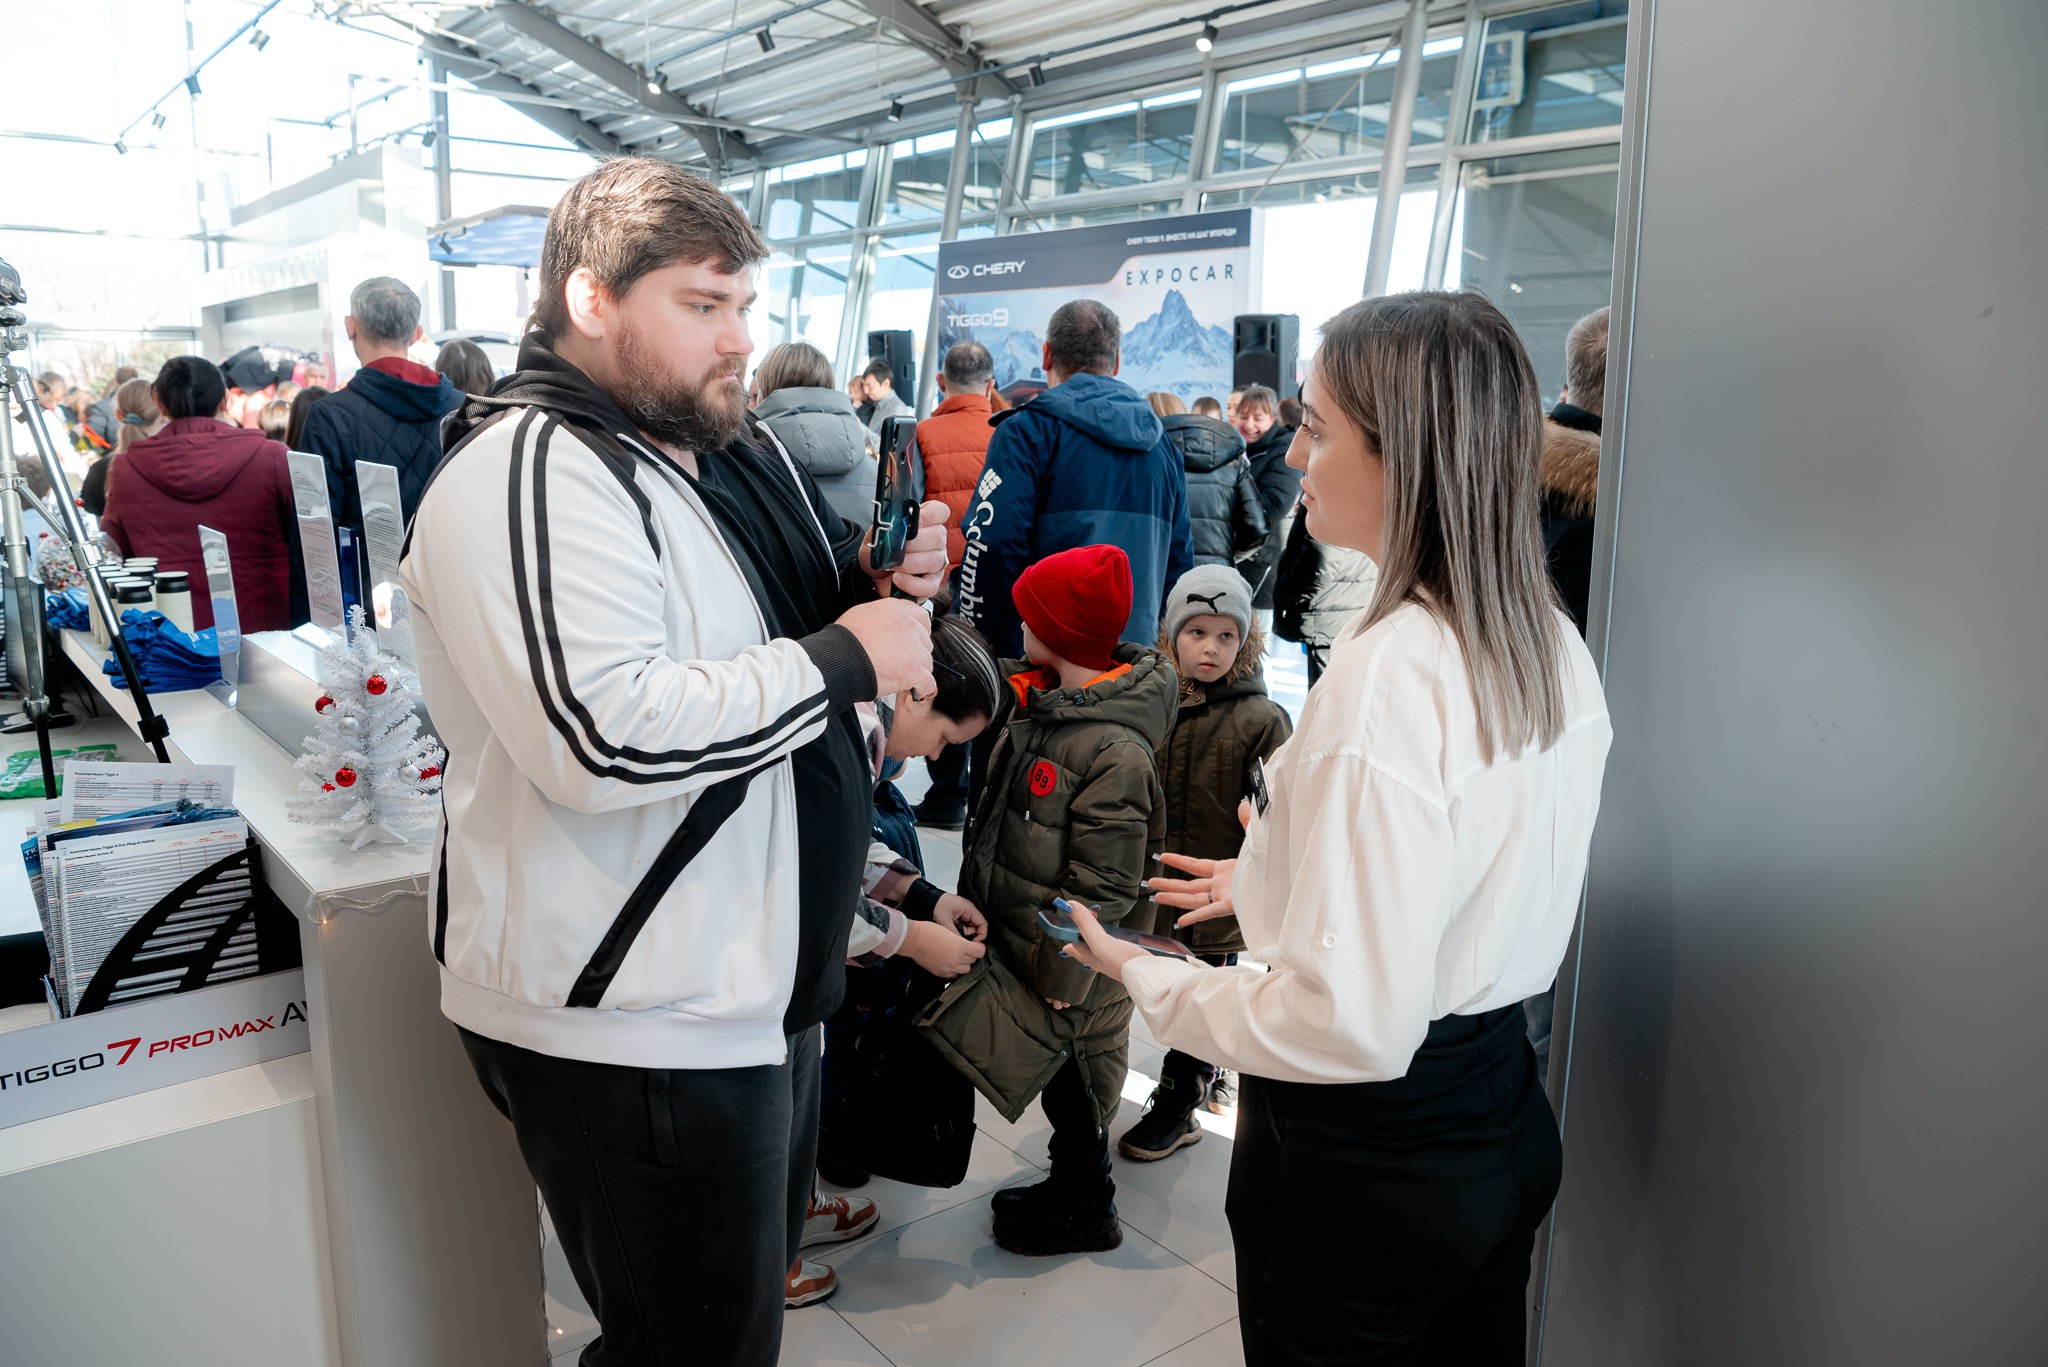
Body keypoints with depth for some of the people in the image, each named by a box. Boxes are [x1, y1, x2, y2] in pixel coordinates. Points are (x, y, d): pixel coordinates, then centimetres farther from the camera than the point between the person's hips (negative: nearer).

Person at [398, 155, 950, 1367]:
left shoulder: (734, 447, 10)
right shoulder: (529, 475, -21)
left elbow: (780, 619, 22)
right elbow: (608, 735, -34)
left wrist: (878, 582, -1)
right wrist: (842, 658, -23)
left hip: (759, 983, 9)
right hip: (630, 1026, -9)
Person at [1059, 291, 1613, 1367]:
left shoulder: (1385, 679, -28)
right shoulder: (1555, 650, 0)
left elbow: (1350, 1025, -27)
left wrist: (1143, 978, -12)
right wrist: (1270, 881, 17)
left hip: (1363, 1167, -8)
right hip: (1504, 1123, 8)